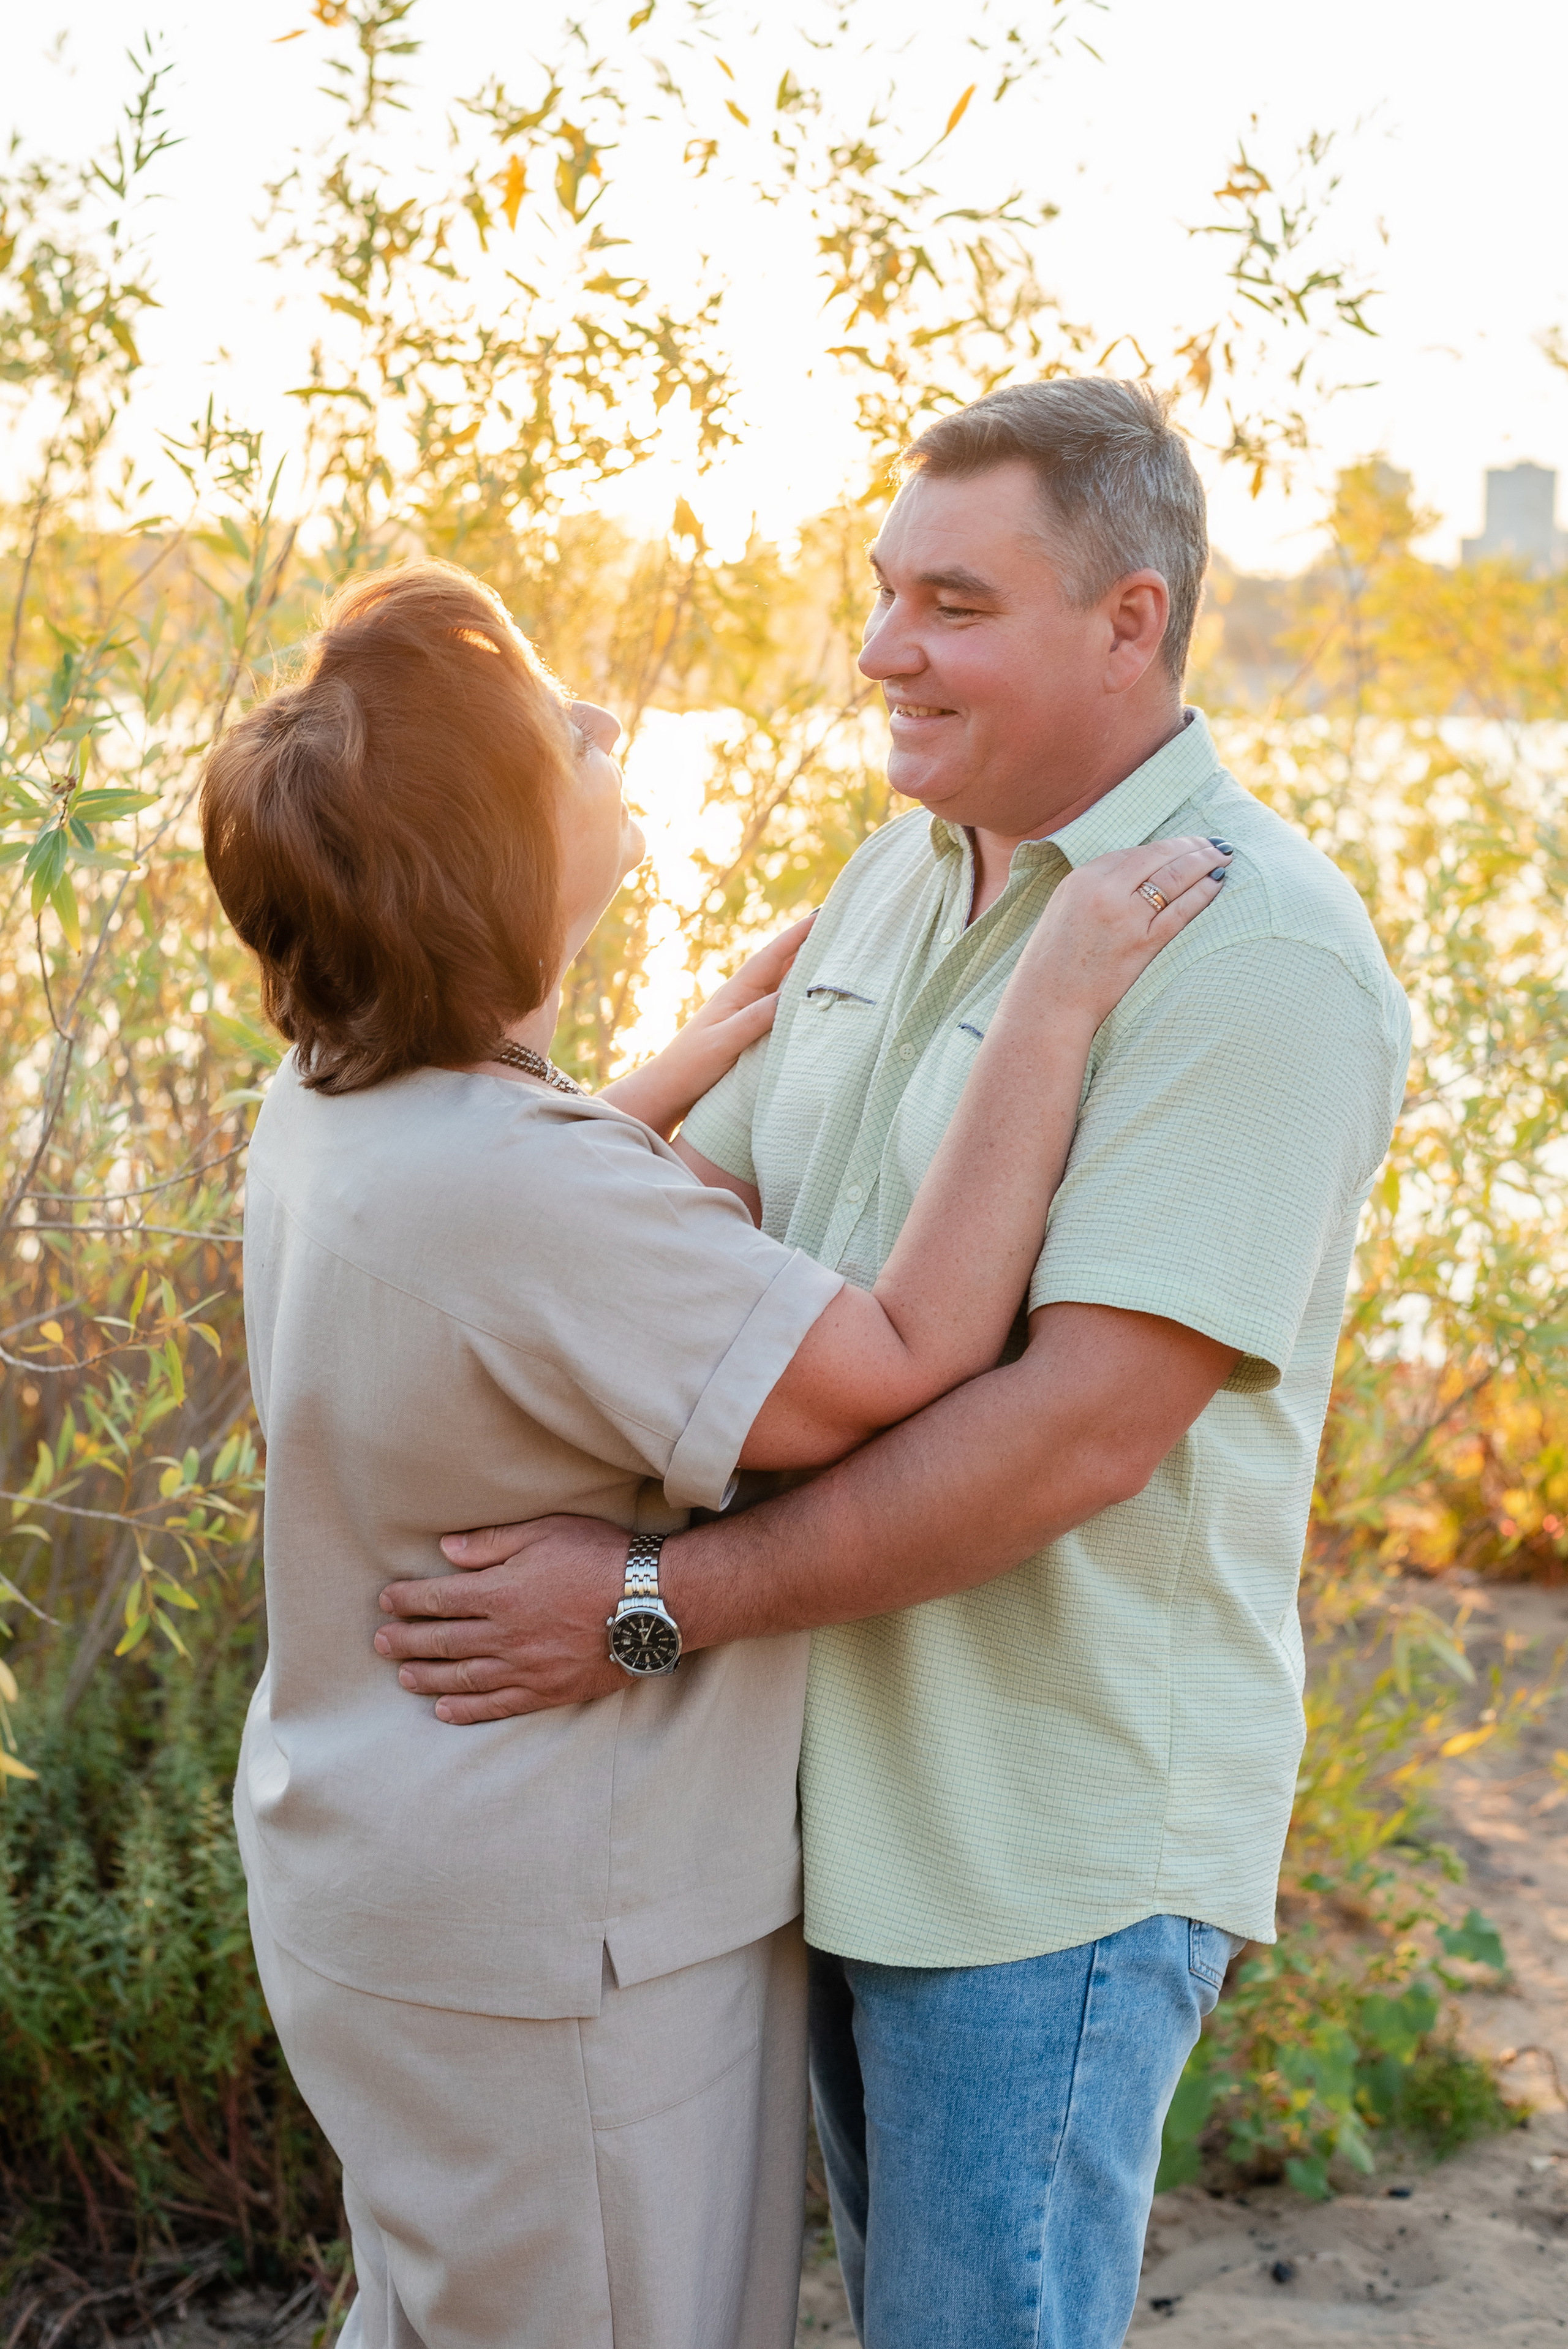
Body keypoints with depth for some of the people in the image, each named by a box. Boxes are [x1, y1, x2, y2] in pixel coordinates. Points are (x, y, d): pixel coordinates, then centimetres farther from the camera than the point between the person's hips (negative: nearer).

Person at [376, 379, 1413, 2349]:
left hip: (1057, 1831, -8)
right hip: (848, 1784, 8)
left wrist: (657, 1602, -25)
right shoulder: (895, 879, 8)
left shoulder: (1256, 958, -20)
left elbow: (1082, 1431, -26)